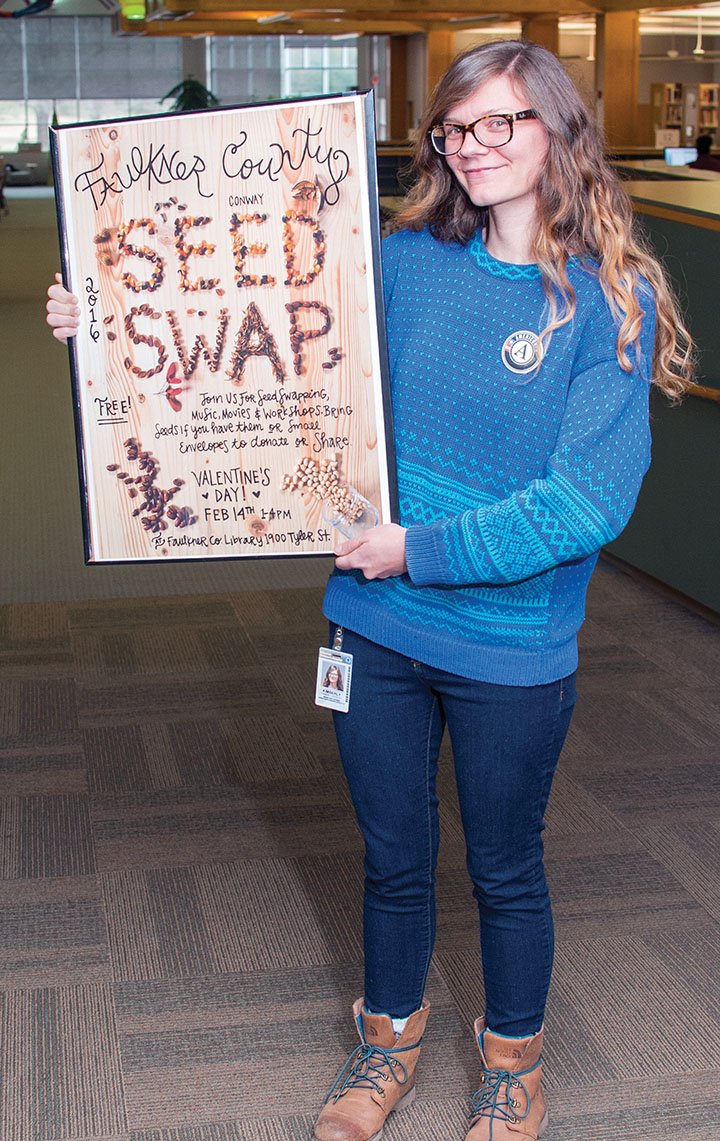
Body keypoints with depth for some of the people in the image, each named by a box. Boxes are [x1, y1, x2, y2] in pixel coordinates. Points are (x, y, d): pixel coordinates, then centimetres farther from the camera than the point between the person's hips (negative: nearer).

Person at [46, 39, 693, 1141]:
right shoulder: (406, 263, -1)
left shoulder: (611, 300, -12)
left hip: (512, 651, -3)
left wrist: (421, 550, -18)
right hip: (379, 628, 3)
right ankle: (393, 1037, 45)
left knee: (505, 871, 16)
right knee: (394, 856, 19)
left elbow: (588, 502, -18)